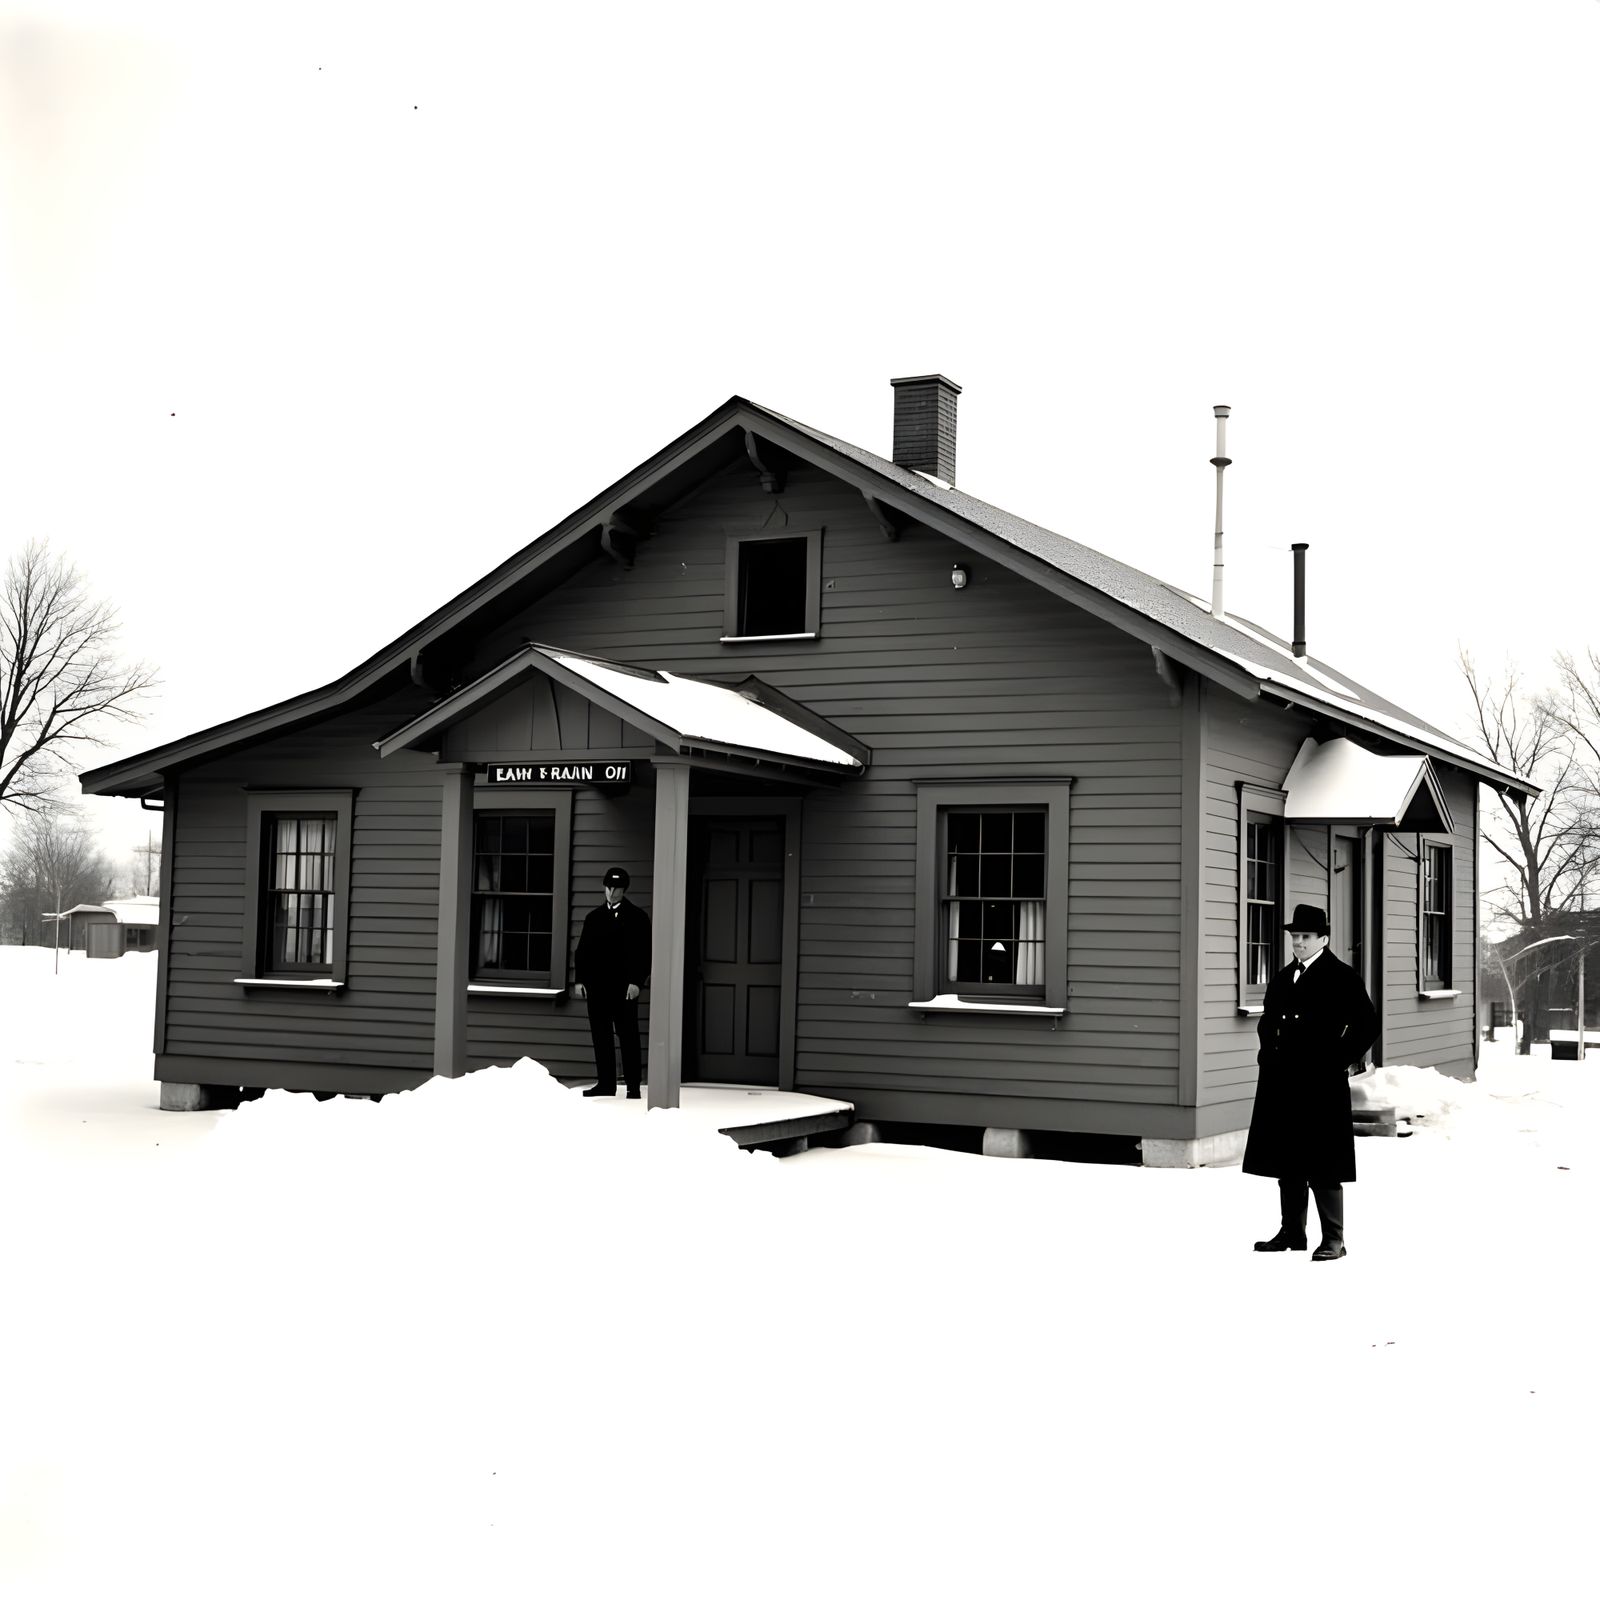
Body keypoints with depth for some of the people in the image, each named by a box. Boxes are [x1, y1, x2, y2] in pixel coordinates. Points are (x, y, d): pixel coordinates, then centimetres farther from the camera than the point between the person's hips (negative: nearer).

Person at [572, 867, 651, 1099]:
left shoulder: (636, 917, 0)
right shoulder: (594, 917, 14)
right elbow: (582, 950, 14)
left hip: (624, 987, -5)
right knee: (600, 1036, 7)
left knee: (628, 1036, -3)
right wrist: (579, 980, 5)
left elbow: (644, 952, -5)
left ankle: (633, 1086, -1)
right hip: (597, 986, 5)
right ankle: (605, 1083, 13)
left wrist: (637, 982, -13)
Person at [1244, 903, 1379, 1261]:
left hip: (1322, 1084, -7)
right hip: (1282, 1084, 7)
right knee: (1286, 1163, 11)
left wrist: (1340, 1061, -9)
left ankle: (1333, 1239, 2)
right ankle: (1292, 1231, 21)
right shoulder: (1282, 979, 15)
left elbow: (1367, 1024, -8)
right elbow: (1268, 1023, 27)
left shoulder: (1341, 977, -5)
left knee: (1323, 1165, -4)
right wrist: (1268, 1055, 13)